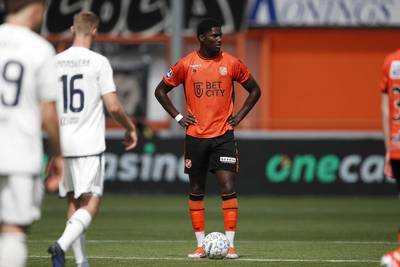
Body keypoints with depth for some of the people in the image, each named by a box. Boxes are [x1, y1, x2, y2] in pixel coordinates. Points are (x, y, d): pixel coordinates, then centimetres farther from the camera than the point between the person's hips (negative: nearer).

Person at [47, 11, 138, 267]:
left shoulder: (55, 62, 6)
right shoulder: (98, 62, -7)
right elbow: (113, 106, -10)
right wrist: (131, 128, 7)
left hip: (63, 143, 5)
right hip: (89, 144, -5)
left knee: (74, 202, 14)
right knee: (90, 204, -5)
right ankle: (62, 245, -27)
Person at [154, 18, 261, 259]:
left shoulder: (231, 63, 0)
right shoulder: (187, 64, -1)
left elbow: (254, 90, 12)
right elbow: (161, 90, 10)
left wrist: (239, 116, 3)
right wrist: (178, 116, 1)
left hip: (224, 135, -1)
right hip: (195, 137, 1)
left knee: (228, 188, -11)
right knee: (197, 191, 6)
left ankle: (230, 244, -8)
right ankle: (201, 245, 14)